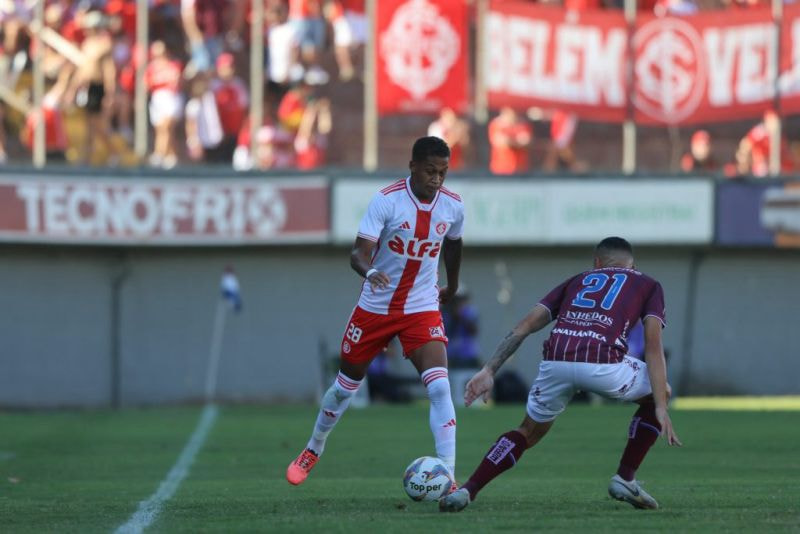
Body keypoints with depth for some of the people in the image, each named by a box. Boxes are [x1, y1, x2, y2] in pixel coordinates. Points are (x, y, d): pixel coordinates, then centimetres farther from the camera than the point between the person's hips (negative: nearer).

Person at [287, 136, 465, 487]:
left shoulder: (452, 206, -6)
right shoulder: (387, 200, -18)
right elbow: (359, 252, -26)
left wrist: (452, 286, 29)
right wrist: (369, 271, -48)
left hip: (422, 310, 1)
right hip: (375, 308, -1)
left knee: (439, 386, -20)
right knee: (346, 385, 15)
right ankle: (313, 450, 42)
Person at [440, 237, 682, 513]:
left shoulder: (578, 280, 33)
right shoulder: (648, 285, 26)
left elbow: (523, 327, 23)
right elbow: (653, 345, 11)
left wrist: (489, 370, 20)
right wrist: (661, 408, 5)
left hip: (555, 362, 3)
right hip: (602, 364, -3)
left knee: (529, 432, 27)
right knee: (658, 392, 28)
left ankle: (467, 490, 12)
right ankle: (625, 478, 21)